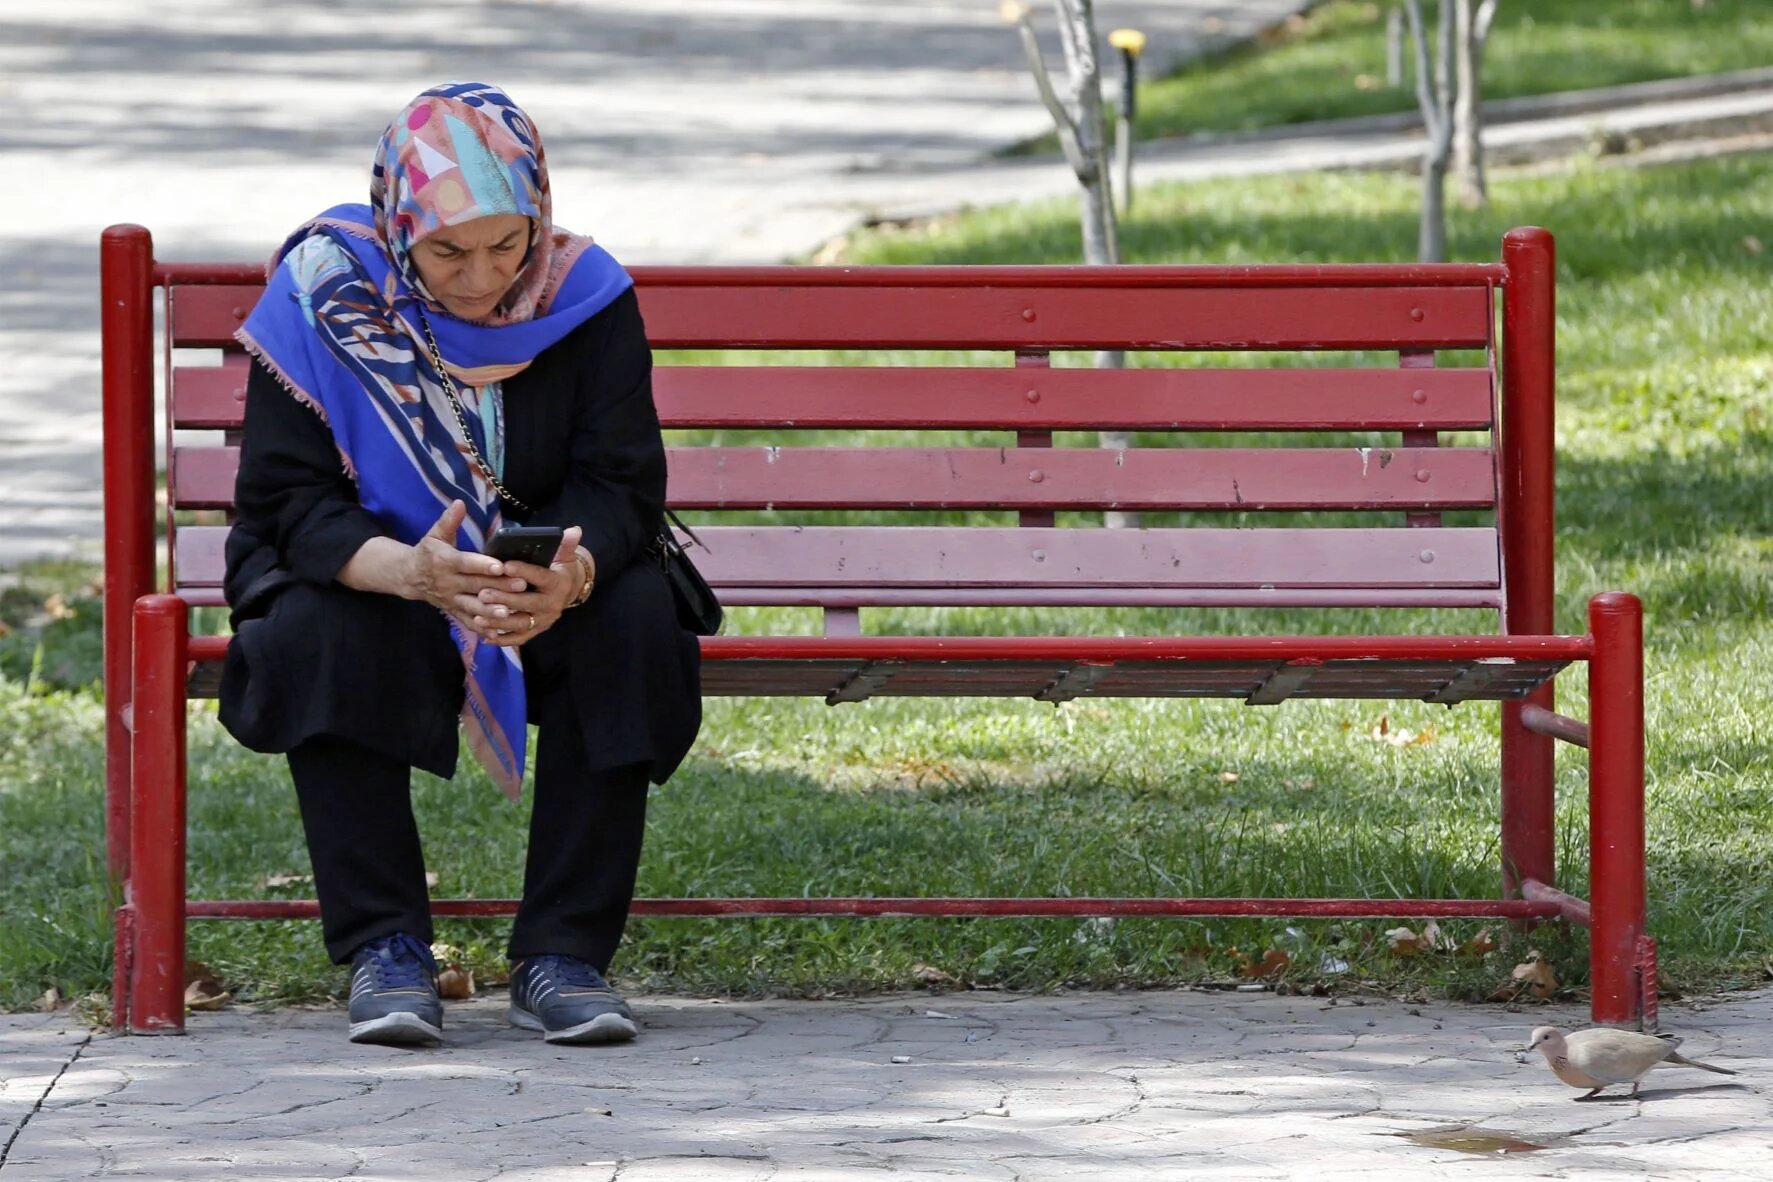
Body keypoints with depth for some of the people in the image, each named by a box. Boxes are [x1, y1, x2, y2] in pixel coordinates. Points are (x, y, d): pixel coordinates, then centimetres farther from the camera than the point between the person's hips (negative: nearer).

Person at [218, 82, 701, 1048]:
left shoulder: (585, 295, -10)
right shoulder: (322, 294, -15)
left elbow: (621, 488, -13)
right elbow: (286, 499, -18)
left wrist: (572, 577, -39)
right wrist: (411, 571, -39)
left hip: (553, 587, 1)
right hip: (366, 572, -1)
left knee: (637, 615, -29)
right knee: (317, 634, -34)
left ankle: (563, 955, -24)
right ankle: (385, 950, -26)